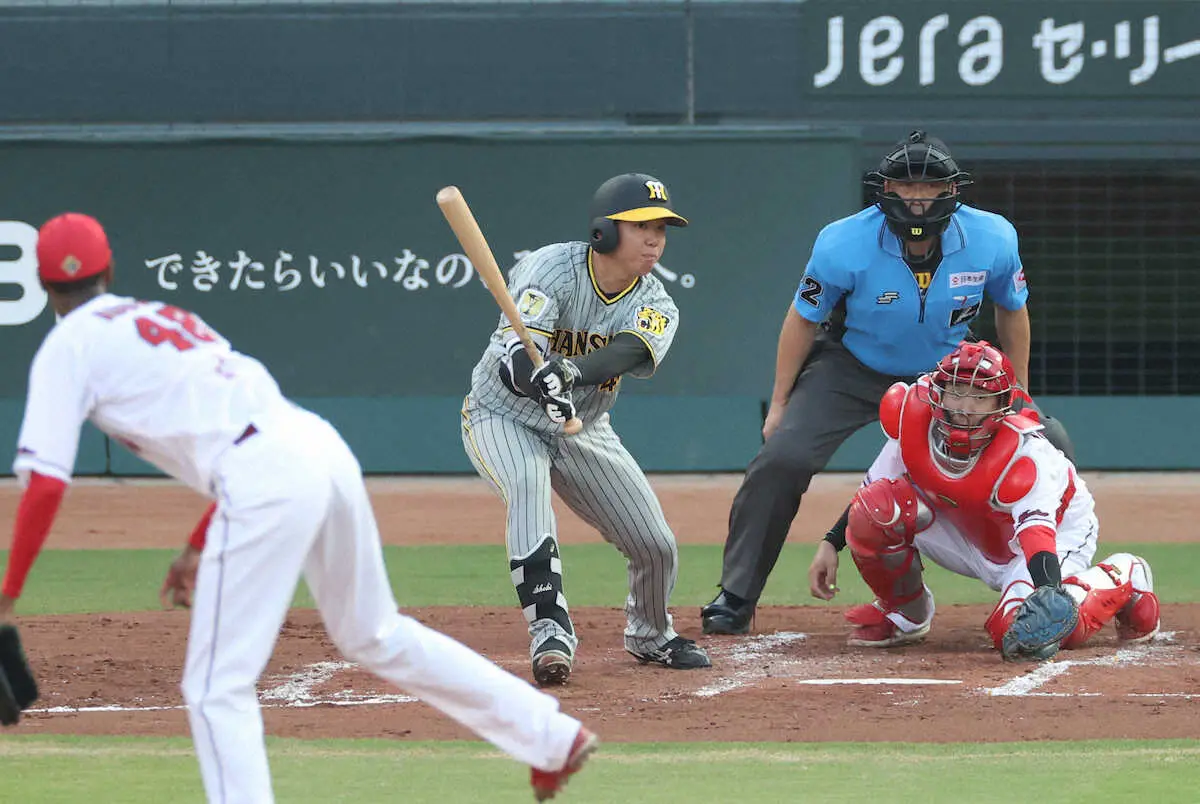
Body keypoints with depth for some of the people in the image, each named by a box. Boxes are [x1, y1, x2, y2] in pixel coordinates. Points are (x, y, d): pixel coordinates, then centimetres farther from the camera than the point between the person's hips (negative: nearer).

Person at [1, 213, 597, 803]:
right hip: (321, 446, 8)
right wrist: (196, 549, 35)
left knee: (217, 688, -2)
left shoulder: (68, 345, 8)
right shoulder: (162, 317, 30)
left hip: (265, 483, -8)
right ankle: (553, 737, 30)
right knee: (377, 636, 25)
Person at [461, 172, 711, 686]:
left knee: (656, 546, 0)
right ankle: (550, 630, -41)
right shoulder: (549, 269, -25)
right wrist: (537, 379, -62)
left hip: (583, 430, 5)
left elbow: (631, 351, -36)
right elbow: (514, 358, -38)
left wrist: (571, 369, -57)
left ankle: (649, 634, 32)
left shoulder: (656, 305, -12)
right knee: (527, 484, -37)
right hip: (502, 415, -5)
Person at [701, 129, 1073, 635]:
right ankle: (735, 599, -8)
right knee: (782, 458, -21)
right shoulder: (844, 245, -26)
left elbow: (1012, 309, -1)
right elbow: (804, 319, -10)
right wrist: (780, 403, -6)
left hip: (946, 373, 2)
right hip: (850, 370, -2)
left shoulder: (992, 239, -21)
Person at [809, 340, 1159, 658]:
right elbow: (873, 488, -5)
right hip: (965, 536, 4)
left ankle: (1122, 580, -1)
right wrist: (831, 544, -11)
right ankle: (904, 613, 5)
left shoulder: (1025, 453, -36)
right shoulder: (913, 419, -22)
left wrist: (1048, 593, -66)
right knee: (875, 508, -24)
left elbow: (1036, 529, -49)